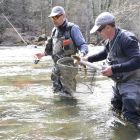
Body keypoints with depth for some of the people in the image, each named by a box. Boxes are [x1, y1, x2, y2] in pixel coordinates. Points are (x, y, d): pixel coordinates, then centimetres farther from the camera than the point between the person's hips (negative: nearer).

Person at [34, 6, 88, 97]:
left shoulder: (72, 29, -8)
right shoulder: (55, 30, 15)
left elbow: (83, 45, -12)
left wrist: (82, 53, -33)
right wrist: (44, 54, 15)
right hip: (57, 65, 7)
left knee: (66, 90, -11)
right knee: (56, 90, 13)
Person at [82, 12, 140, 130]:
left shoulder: (126, 38, -26)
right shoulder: (109, 41, 5)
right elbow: (105, 53, 28)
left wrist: (113, 69, -36)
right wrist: (88, 59, 20)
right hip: (118, 82, 10)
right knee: (115, 110, 20)